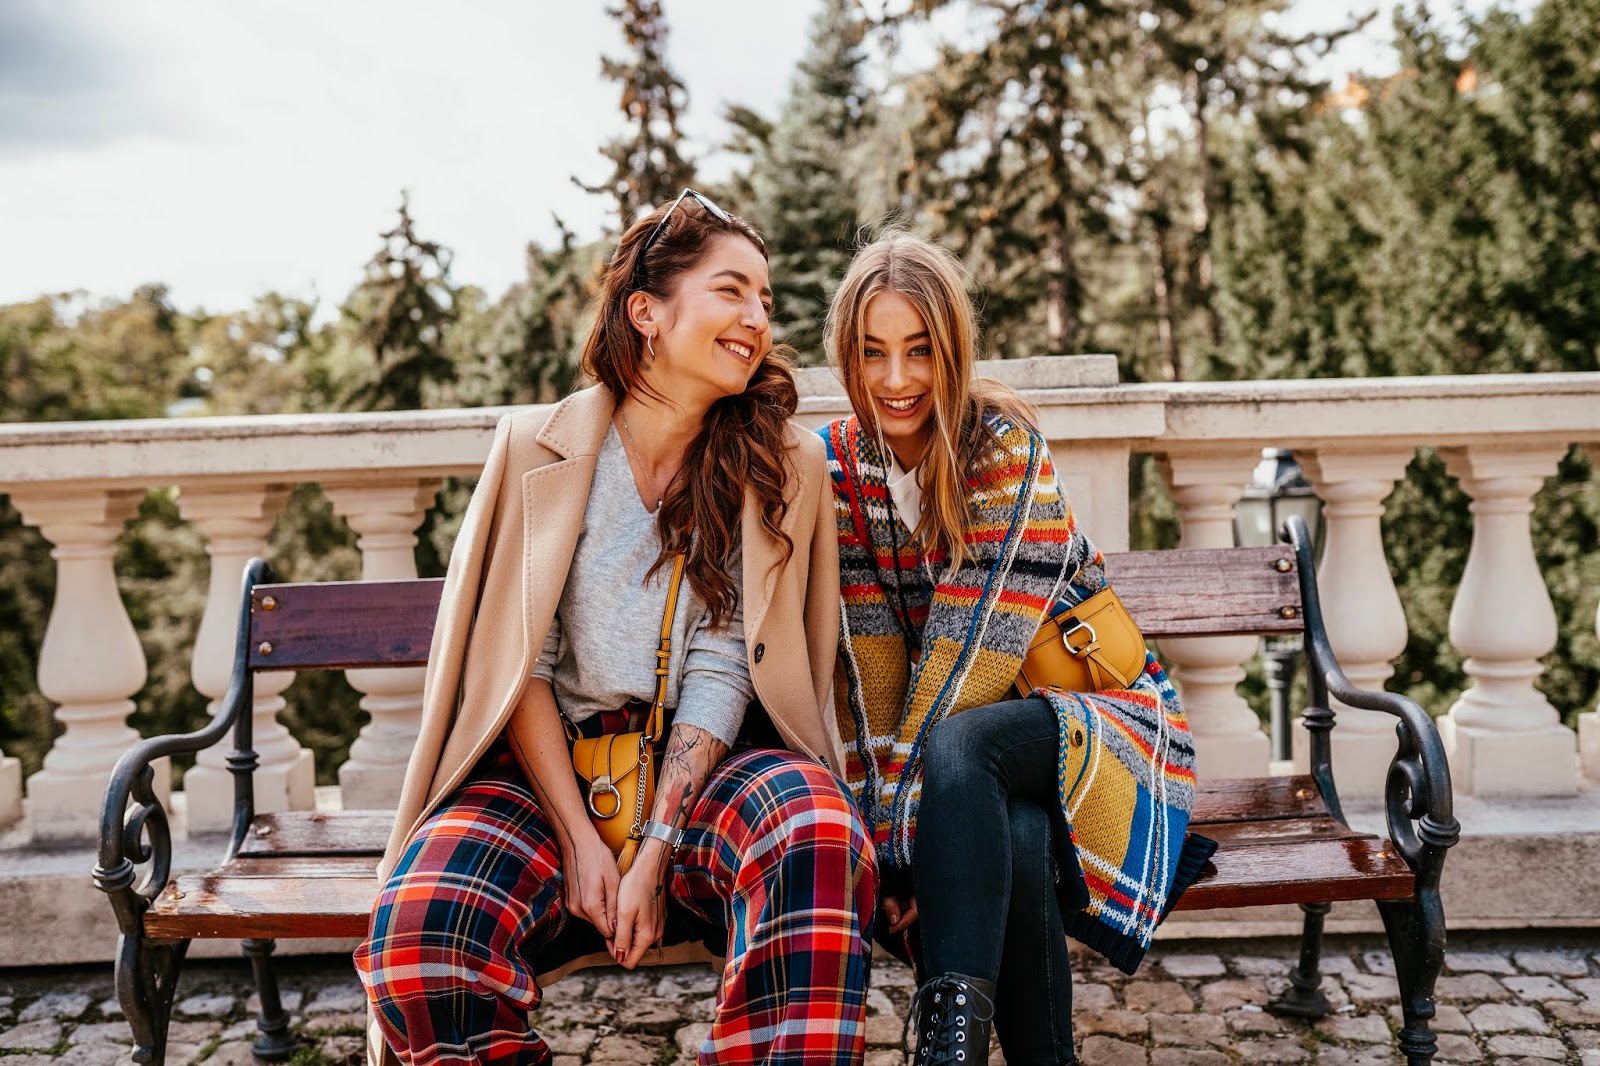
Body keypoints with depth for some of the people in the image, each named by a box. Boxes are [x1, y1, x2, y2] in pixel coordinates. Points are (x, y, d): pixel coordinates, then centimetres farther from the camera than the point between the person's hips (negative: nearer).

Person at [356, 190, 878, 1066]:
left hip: (699, 768, 0)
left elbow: (720, 669, -5)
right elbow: (518, 661, -1)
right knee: (416, 937, -28)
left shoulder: (778, 466, 4)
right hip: (545, 765, 0)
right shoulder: (539, 448, 3)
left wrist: (655, 851, -14)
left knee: (818, 832, -34)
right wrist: (578, 839, -10)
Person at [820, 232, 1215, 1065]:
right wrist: (878, 818, -15)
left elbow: (974, 644, -21)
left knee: (955, 747, -35)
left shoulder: (1005, 447, -15)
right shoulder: (836, 466, -1)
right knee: (1013, 841, -32)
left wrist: (908, 817, -23)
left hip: (1091, 711, -3)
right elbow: (865, 658, -5)